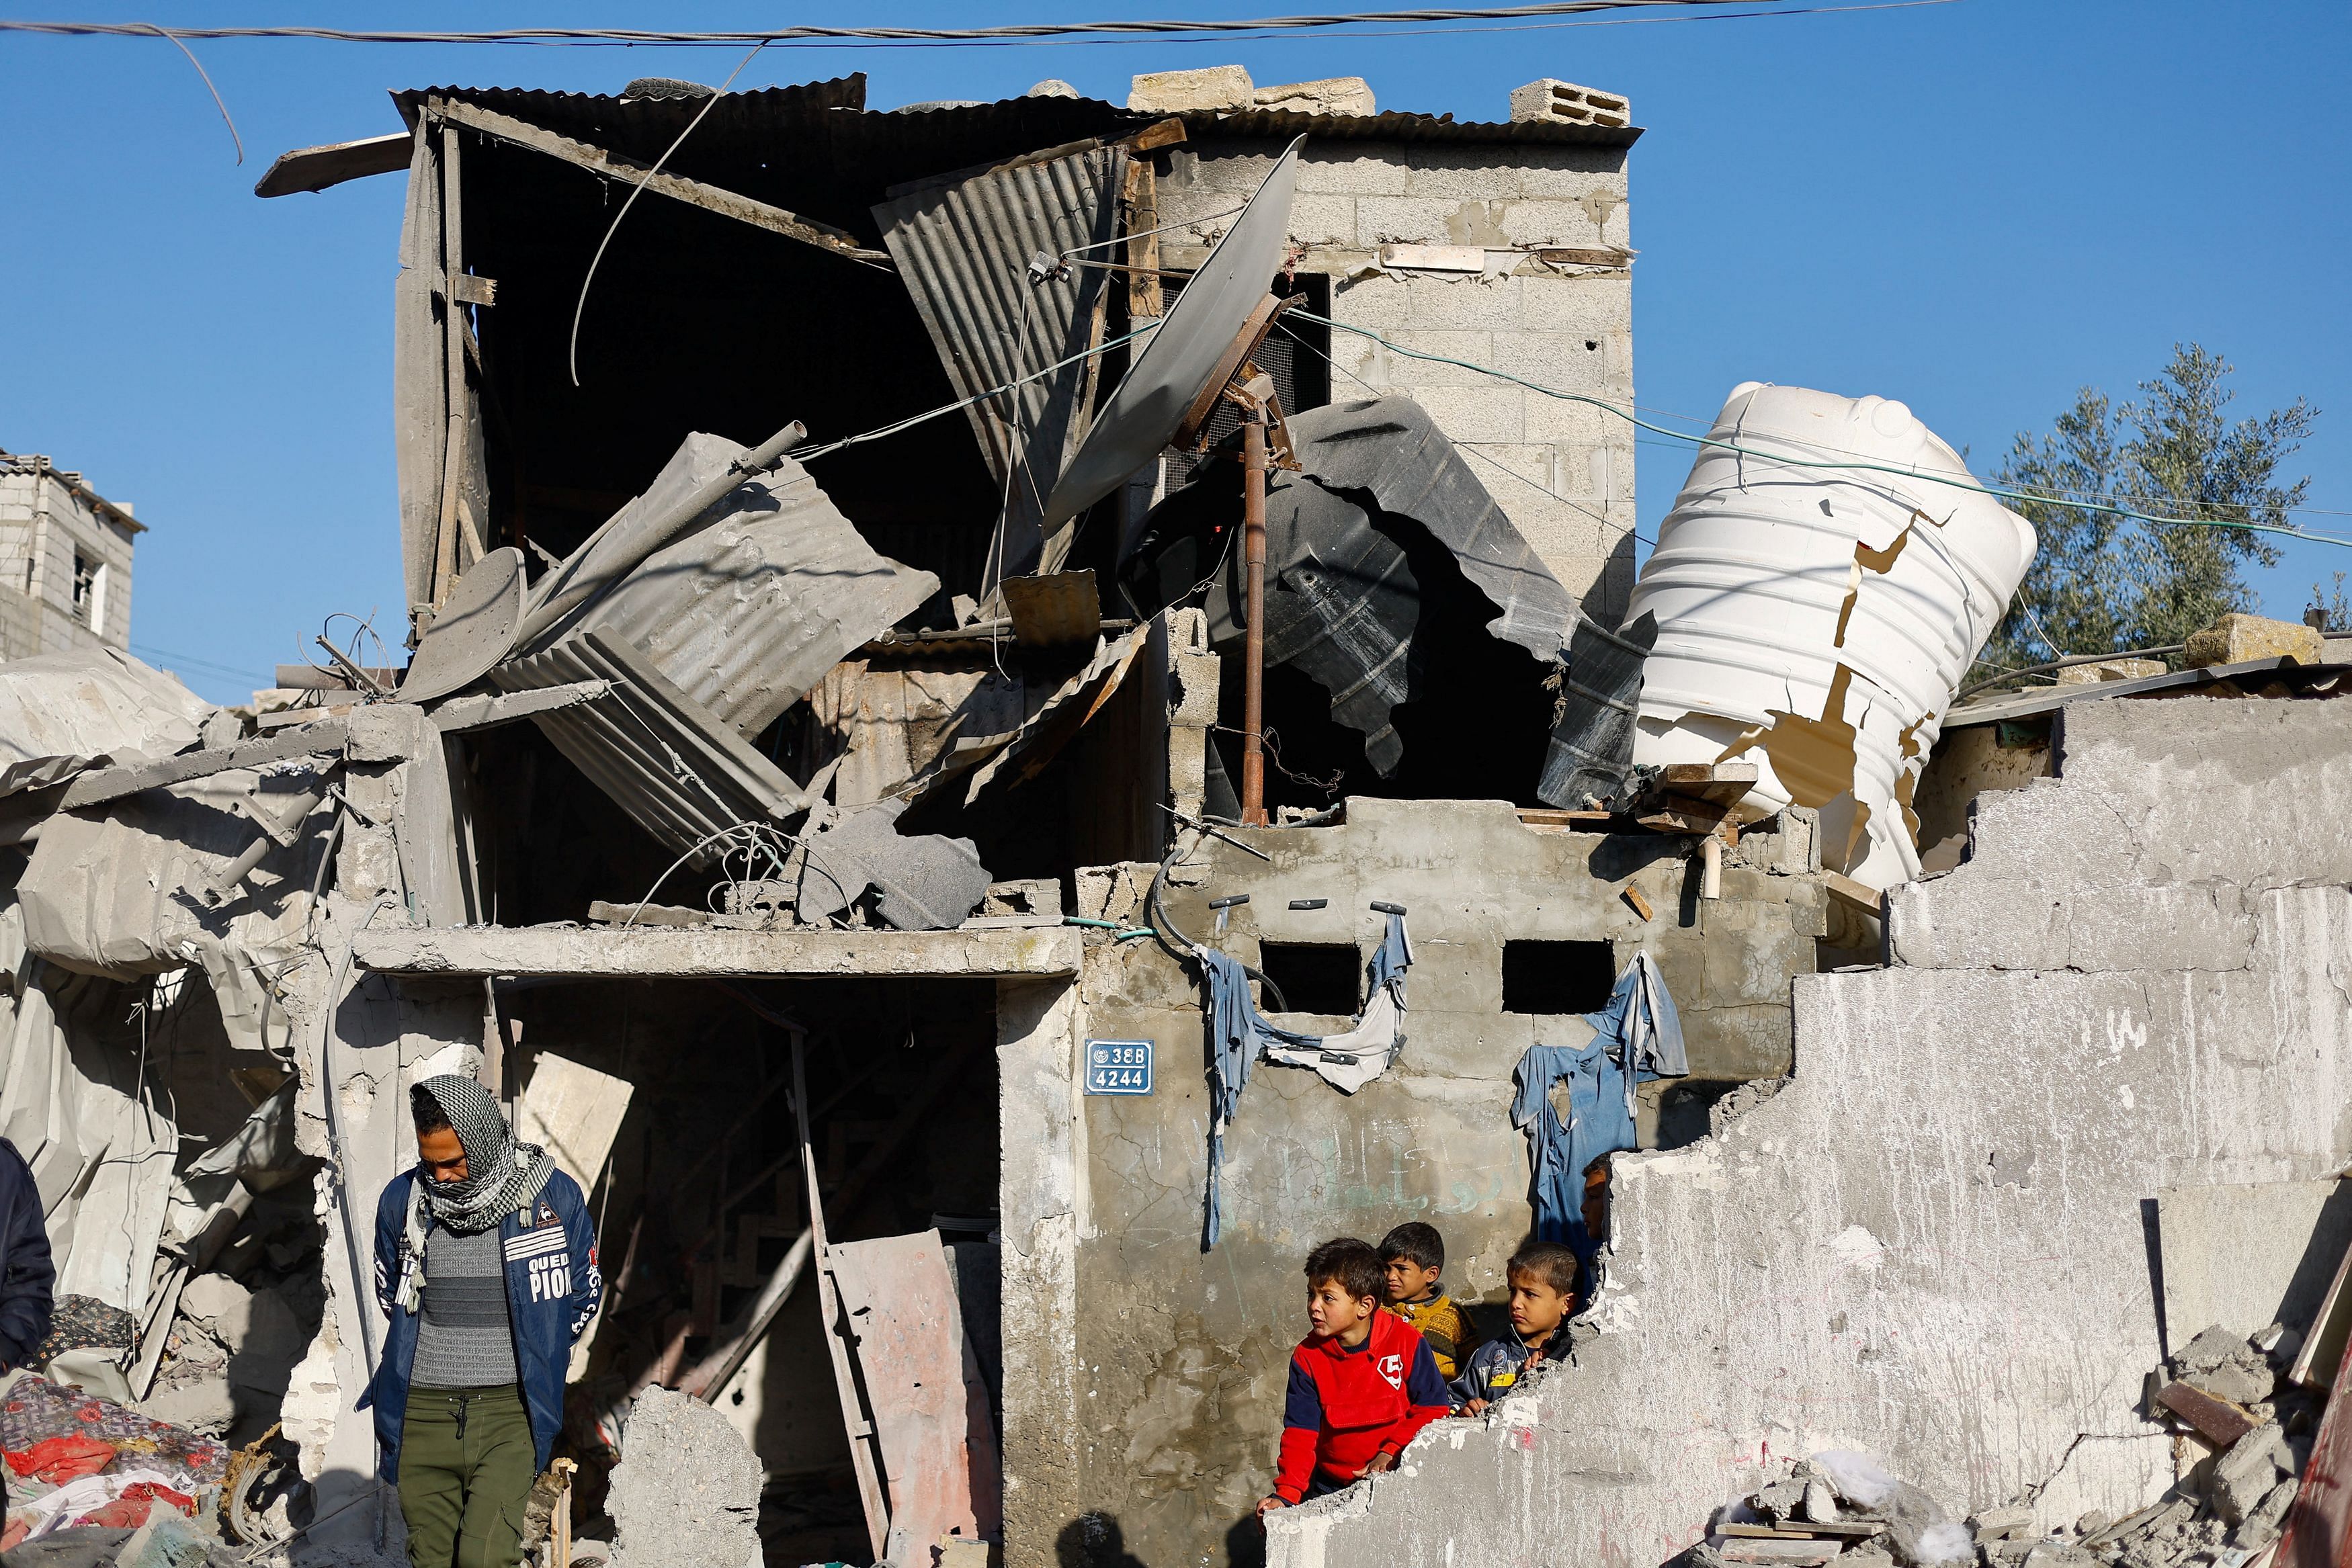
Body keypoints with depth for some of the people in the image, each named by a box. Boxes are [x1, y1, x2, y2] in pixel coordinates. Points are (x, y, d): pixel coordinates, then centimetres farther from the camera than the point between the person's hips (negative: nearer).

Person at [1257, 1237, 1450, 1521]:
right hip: (1330, 1489, 2)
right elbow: (1300, 1433, -2)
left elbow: (1432, 1409, 0)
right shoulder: (1307, 1357, 0)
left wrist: (1390, 1453, -12)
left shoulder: (1405, 1342, -5)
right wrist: (1287, 1494, -15)